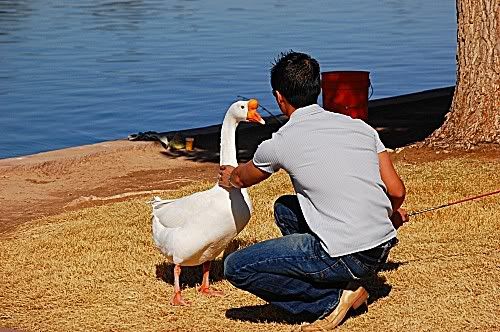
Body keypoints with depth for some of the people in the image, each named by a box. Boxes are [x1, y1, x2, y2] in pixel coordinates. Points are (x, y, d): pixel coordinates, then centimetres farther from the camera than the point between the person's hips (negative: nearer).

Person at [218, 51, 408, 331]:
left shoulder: (279, 144, -3)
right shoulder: (359, 126, 9)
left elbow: (243, 179, 21)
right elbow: (397, 192, 9)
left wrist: (229, 178, 46)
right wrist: (393, 214, 33)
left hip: (347, 259, -7)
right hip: (382, 250, 7)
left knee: (236, 267, 2)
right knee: (285, 208, 27)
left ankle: (333, 299, -1)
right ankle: (345, 285, 16)